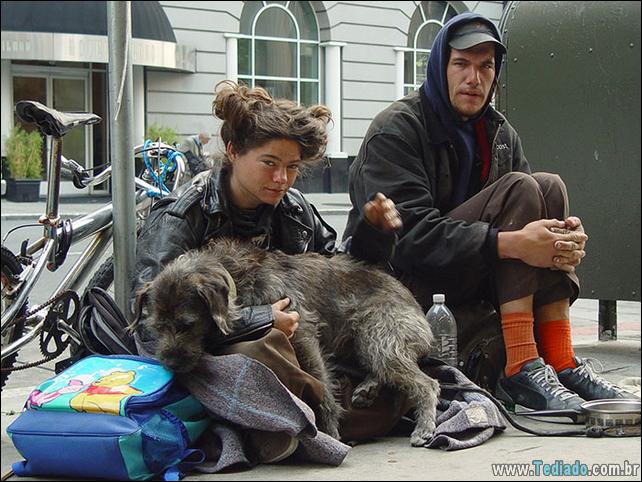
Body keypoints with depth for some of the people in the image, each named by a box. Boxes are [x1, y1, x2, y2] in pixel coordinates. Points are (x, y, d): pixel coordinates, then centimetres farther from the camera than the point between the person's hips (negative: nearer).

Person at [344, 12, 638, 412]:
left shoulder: (500, 134, 14)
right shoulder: (396, 131, -10)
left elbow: (536, 212, 7)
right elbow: (407, 232, -24)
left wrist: (567, 239, -19)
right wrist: (508, 243, -33)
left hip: (471, 276, 7)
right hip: (401, 279, -7)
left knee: (550, 187, -11)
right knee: (518, 189, -20)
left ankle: (561, 361, -19)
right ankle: (521, 368, -31)